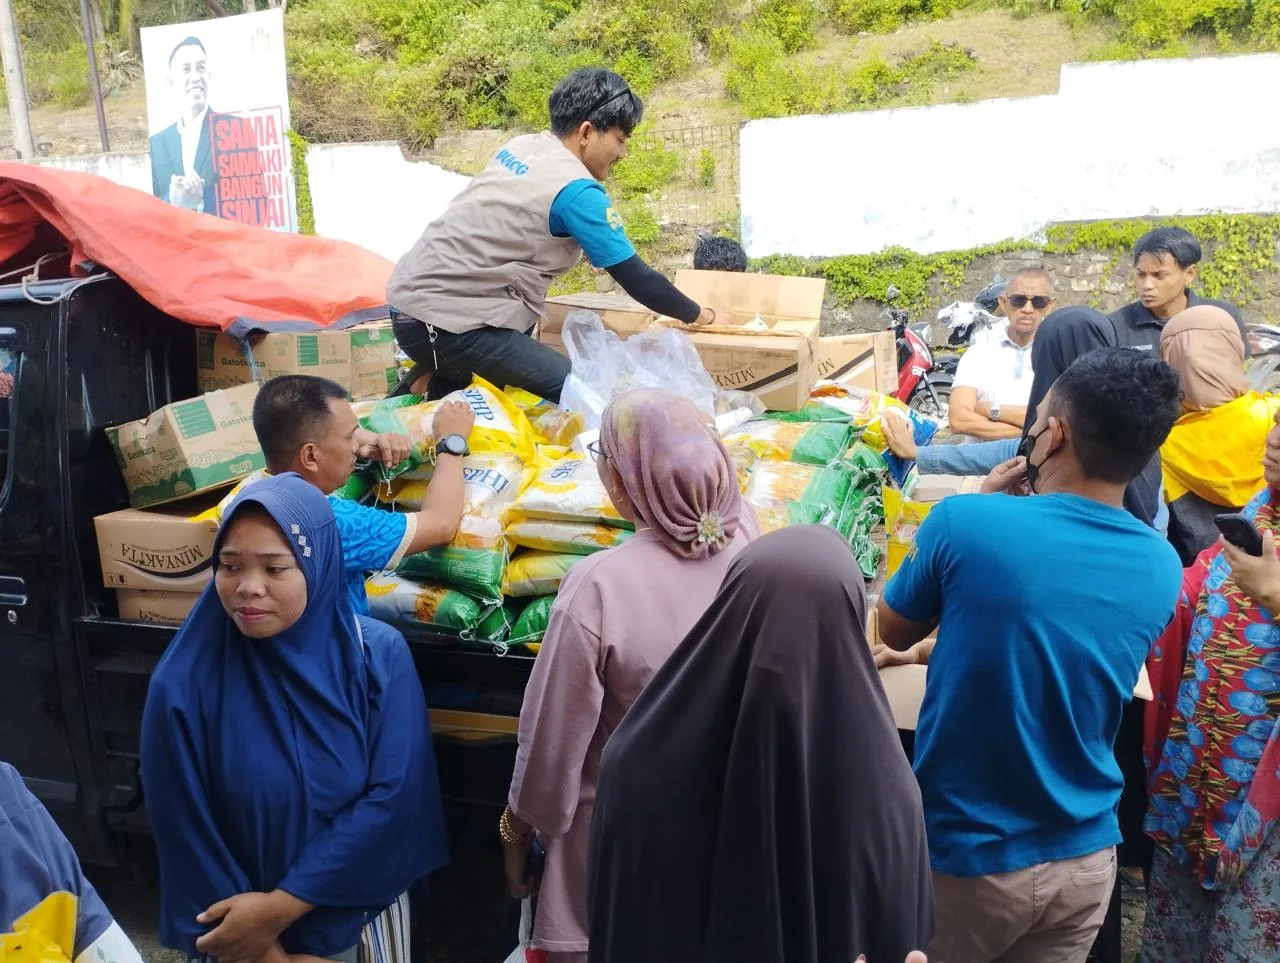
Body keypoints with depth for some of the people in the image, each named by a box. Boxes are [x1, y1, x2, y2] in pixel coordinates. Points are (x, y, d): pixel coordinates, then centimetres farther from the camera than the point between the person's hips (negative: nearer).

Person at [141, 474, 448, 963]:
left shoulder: (378, 654, -16)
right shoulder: (184, 682, -17)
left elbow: (392, 796, -17)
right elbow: (187, 836, -11)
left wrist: (279, 907, -19)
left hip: (361, 917, 1)